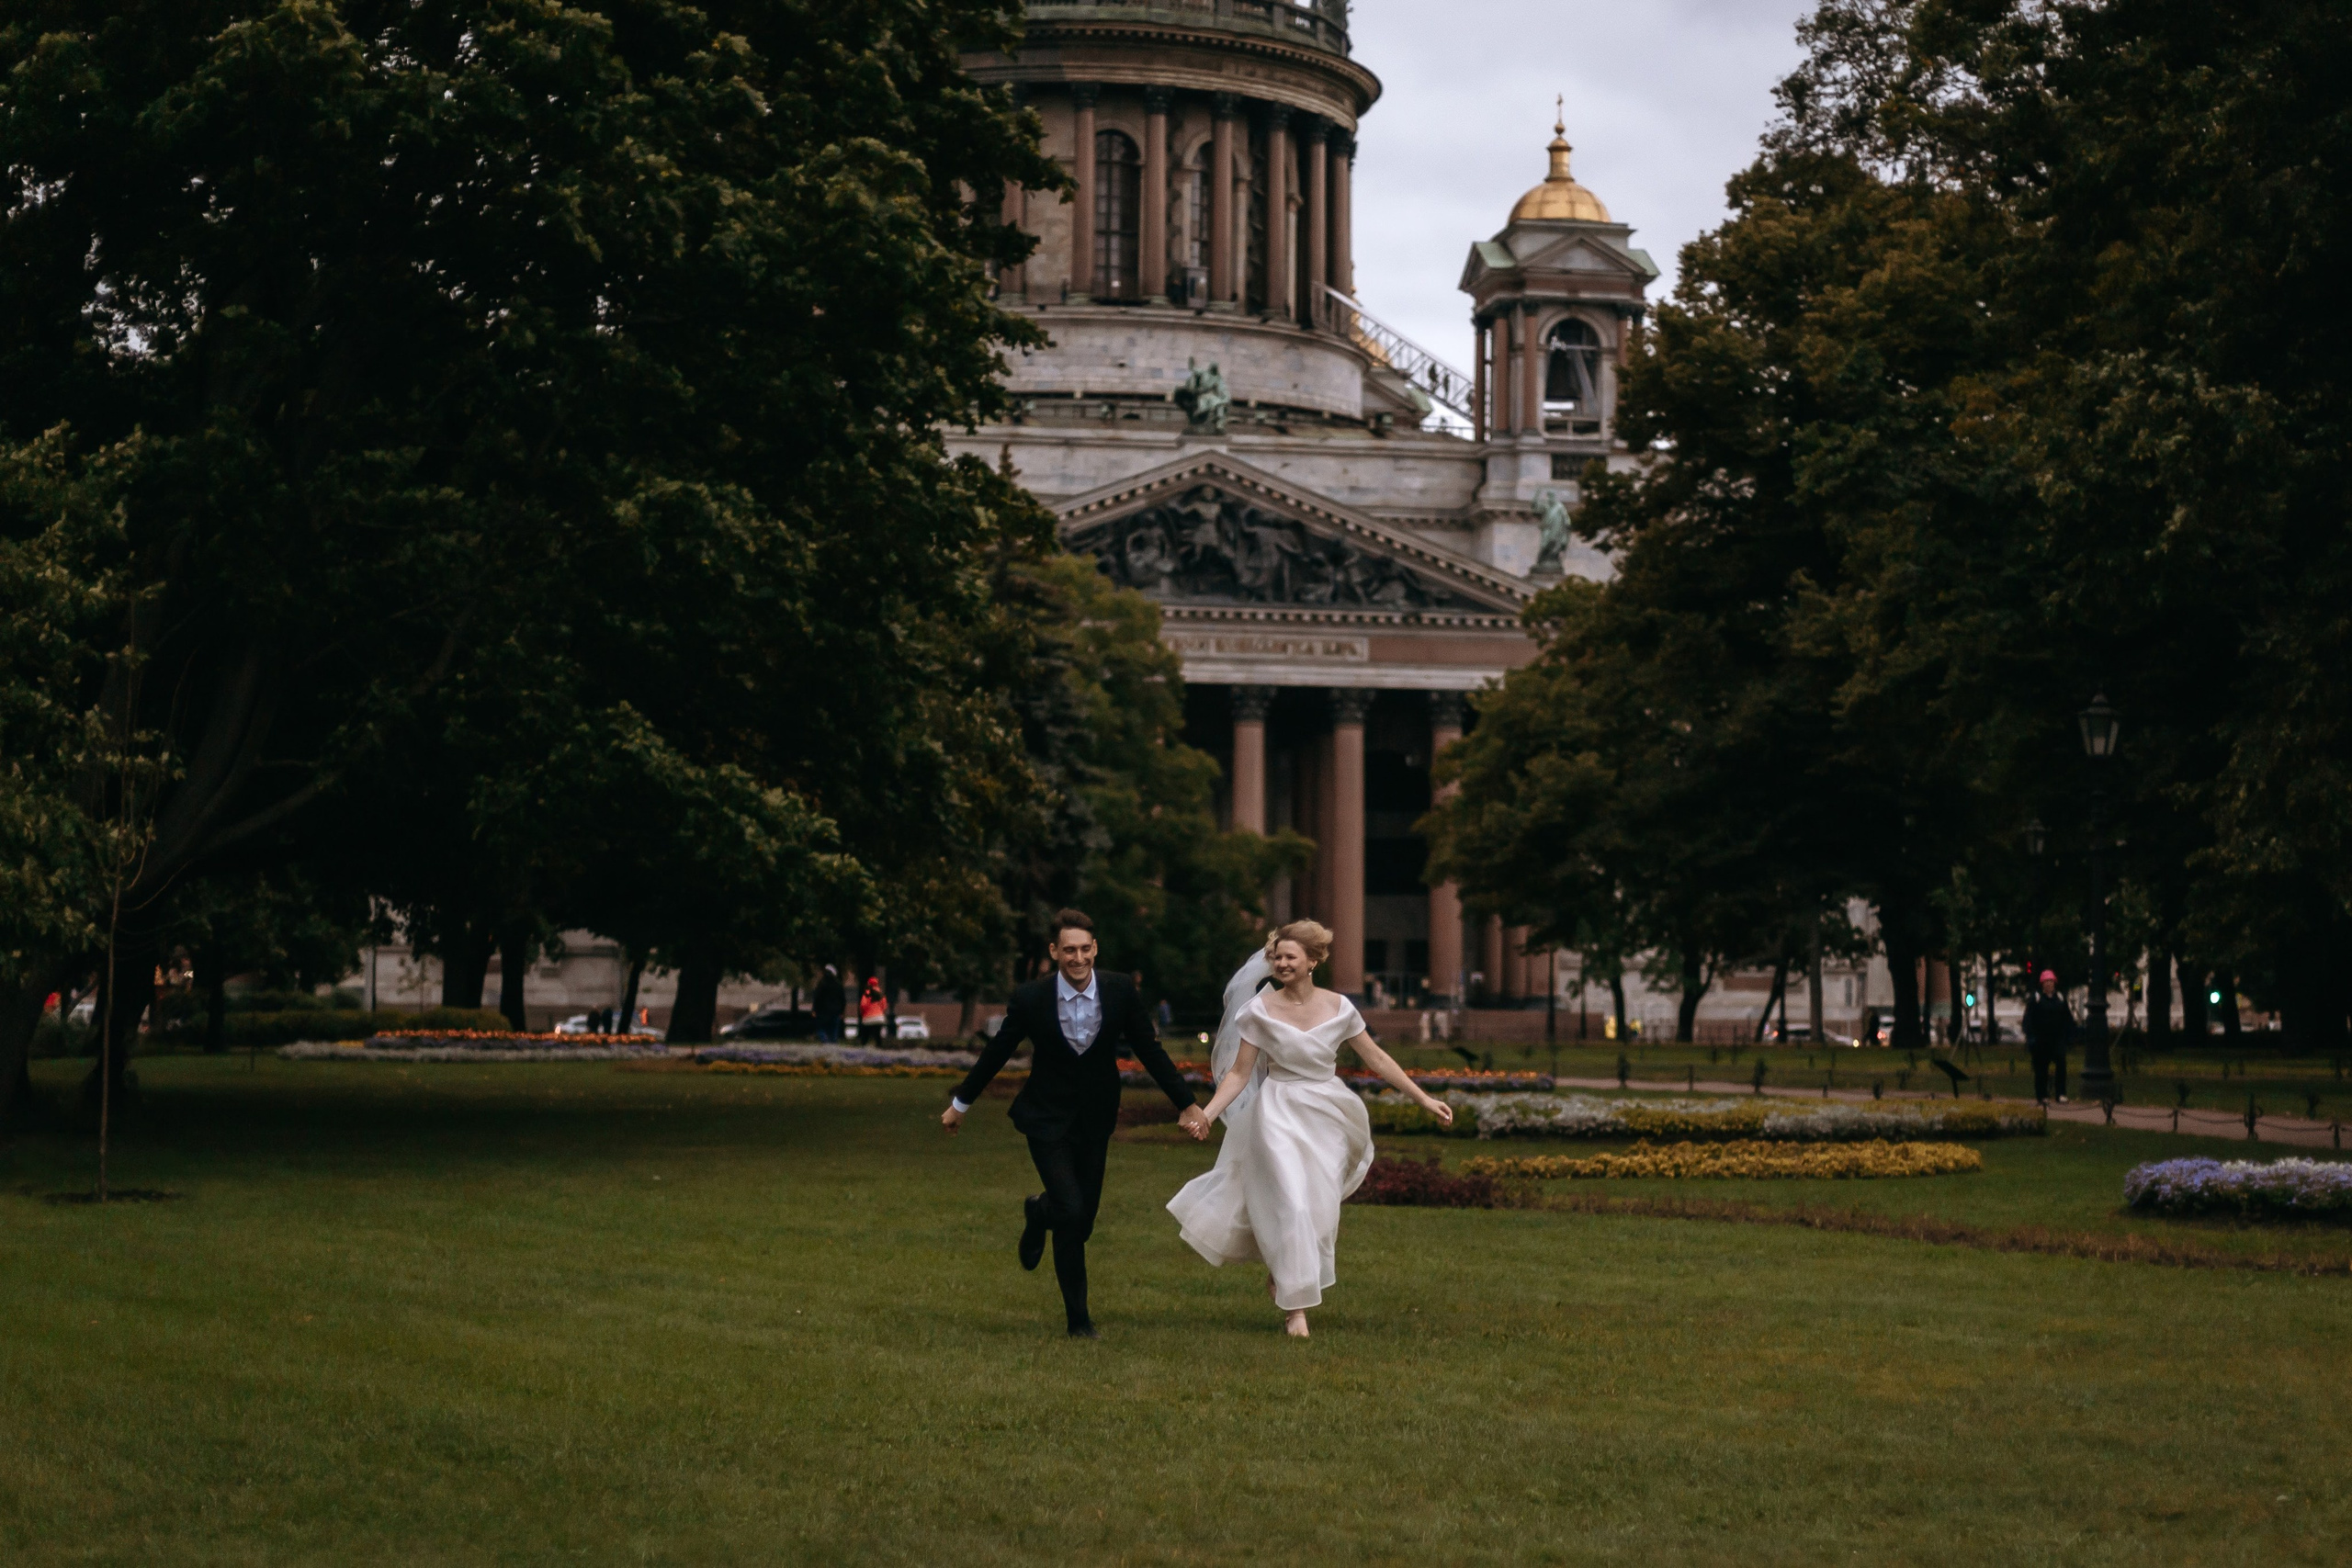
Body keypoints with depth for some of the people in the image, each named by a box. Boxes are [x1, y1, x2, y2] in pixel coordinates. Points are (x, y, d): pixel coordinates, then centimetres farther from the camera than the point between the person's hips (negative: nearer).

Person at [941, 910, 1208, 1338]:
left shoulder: (1121, 992, -12)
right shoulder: (1030, 998, -16)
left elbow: (1149, 1051, 0)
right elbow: (996, 1052, -1)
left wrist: (1187, 1104, -1)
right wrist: (960, 1103, 9)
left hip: (1095, 1120, 3)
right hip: (1048, 1119, -3)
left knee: (1084, 1218, 9)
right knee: (1071, 1213, -16)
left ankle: (1039, 1212, 47)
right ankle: (1078, 1318, 6)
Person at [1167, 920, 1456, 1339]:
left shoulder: (1338, 1008, -2)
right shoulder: (1261, 1010, -7)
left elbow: (1377, 1059, 6)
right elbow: (1239, 1072, -3)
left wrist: (1424, 1100, 5)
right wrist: (1208, 1112, -17)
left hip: (1327, 1117, 3)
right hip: (1279, 1116, -3)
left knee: (1319, 1206, 4)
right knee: (1290, 1205, -9)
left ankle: (1280, 1274, 31)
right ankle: (1296, 1306, -1)